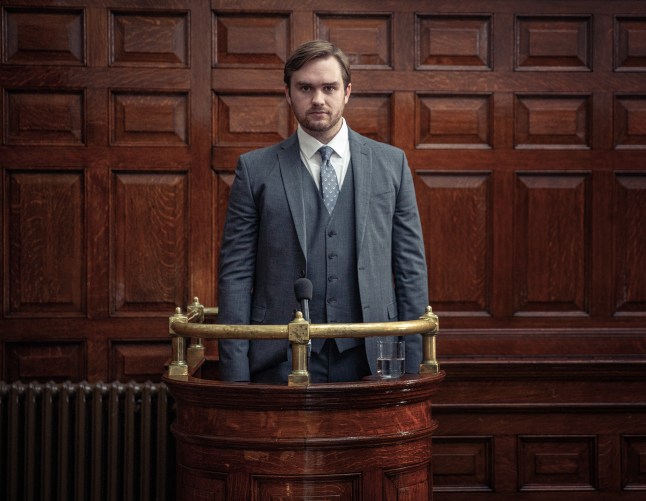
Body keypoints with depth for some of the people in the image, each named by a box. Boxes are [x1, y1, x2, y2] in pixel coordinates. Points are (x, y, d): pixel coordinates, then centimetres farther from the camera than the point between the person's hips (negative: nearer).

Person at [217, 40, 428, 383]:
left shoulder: (391, 164, 8)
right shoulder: (255, 170, 4)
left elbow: (411, 268, 8)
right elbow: (236, 276, 1)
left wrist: (413, 367, 3)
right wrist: (236, 378, -5)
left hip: (369, 361, 1)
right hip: (282, 364, -1)